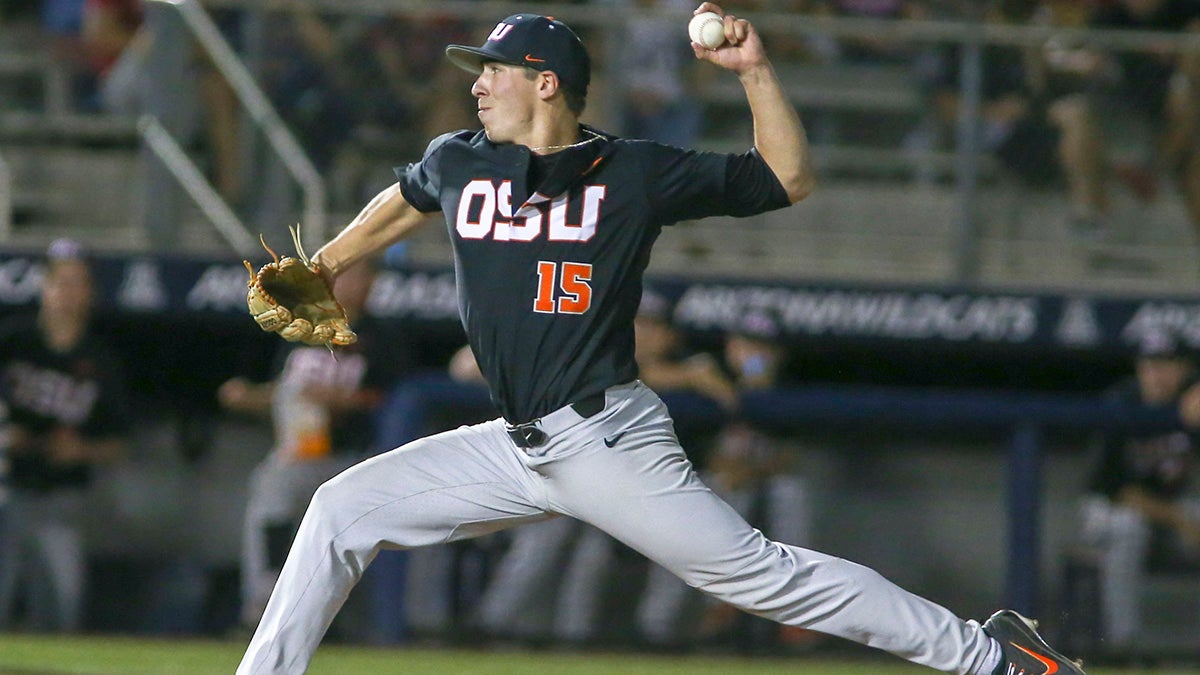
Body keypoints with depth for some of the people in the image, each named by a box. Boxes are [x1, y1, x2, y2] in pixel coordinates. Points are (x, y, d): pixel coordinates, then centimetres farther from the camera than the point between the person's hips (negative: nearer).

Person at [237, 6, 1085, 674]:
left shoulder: (636, 174, -5)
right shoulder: (458, 164, 8)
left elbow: (789, 179, -2)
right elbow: (404, 201, 32)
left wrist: (755, 70, -12)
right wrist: (322, 269, 41)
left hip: (612, 441, -6)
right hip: (516, 447, 6)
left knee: (759, 572, -13)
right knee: (341, 510, 2)